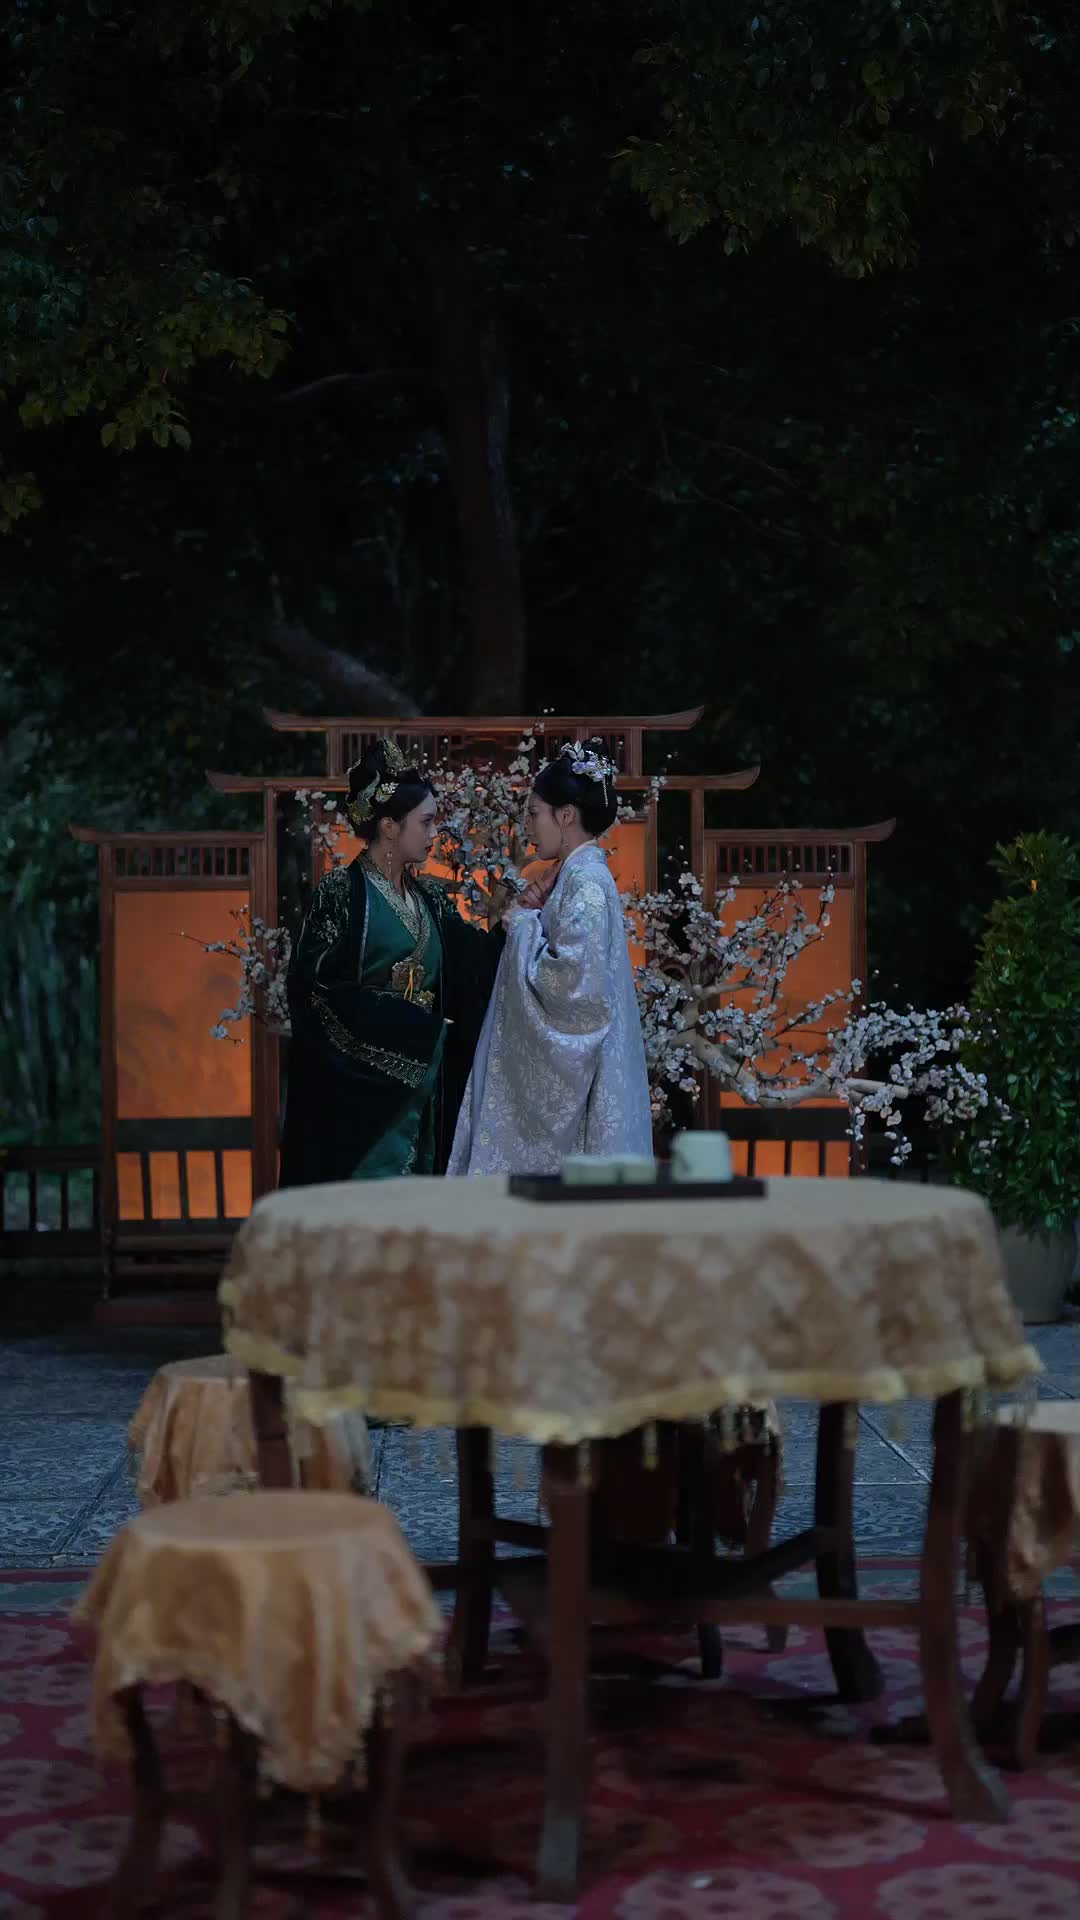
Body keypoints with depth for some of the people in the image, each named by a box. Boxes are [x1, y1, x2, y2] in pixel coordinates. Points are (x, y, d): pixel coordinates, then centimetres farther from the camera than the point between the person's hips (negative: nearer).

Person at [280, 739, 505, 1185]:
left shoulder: (428, 899, 13)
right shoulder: (341, 892, -7)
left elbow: (478, 964, 7)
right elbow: (315, 988, -13)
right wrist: (405, 1024, -14)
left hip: (421, 1088, 7)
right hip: (357, 1086, -7)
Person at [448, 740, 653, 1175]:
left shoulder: (586, 882, -15)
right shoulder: (574, 876, 13)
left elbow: (573, 981, -24)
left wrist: (524, 926, -11)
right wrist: (528, 917, 6)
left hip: (571, 1072, -10)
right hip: (551, 1073, 10)